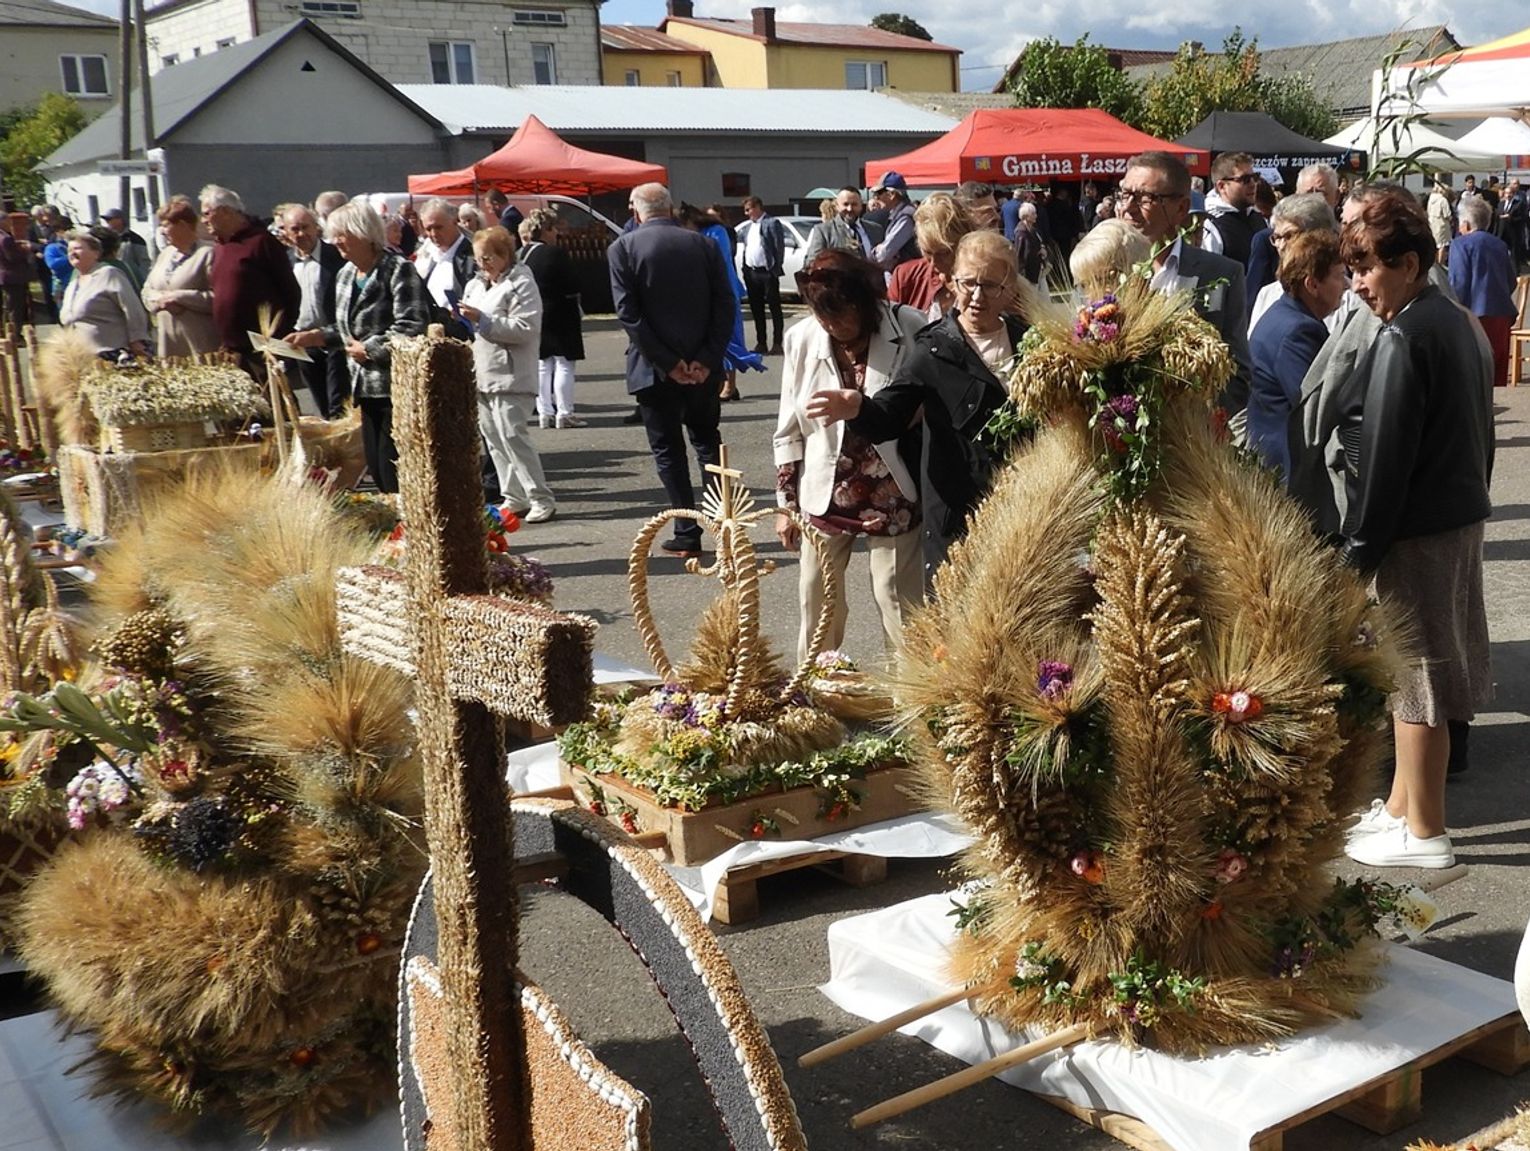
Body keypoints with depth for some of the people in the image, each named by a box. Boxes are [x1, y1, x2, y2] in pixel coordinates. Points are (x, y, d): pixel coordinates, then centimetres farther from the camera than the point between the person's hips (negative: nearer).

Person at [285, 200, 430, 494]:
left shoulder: (398, 270, -10)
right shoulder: (345, 276, 16)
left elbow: (411, 327, -20)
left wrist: (368, 348, -14)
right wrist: (317, 336, 9)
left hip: (397, 385, -9)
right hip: (366, 386, 9)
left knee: (395, 473, -9)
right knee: (376, 469, 10)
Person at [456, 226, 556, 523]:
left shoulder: (521, 284, -6)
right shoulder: (475, 285, 18)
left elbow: (525, 329, -17)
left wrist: (482, 320, -19)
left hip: (509, 377, -8)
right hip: (481, 374, 8)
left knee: (512, 436, -14)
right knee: (494, 439, 8)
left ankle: (541, 499, -9)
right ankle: (514, 498, 15)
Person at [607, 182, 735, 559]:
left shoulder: (623, 248, -5)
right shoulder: (703, 244, 3)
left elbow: (628, 313, -12)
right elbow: (725, 305, -3)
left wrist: (666, 362, -10)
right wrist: (707, 358, -5)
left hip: (655, 370, -3)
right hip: (702, 367, 3)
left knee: (668, 450, 6)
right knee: (708, 442, 18)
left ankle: (688, 534, 5)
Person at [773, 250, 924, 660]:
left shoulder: (909, 330, -11)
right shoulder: (802, 339, -1)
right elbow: (789, 431, 7)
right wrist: (786, 503, 8)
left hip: (892, 498, -2)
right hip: (825, 498, 3)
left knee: (900, 608, 4)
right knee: (817, 608, 10)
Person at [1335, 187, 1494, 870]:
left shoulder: (1404, 338, -19)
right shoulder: (1456, 322, 10)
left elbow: (1385, 454, -20)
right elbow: (1478, 431, 16)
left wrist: (1359, 547, -15)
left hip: (1418, 530, -10)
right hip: (1461, 515, 10)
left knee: (1416, 679, 1)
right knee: (1415, 669, 18)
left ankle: (1423, 833, 13)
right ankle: (1402, 805, 30)